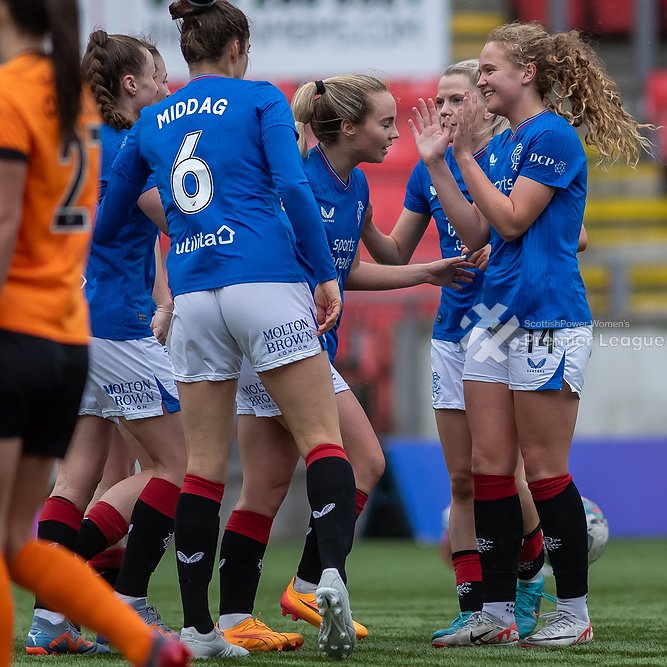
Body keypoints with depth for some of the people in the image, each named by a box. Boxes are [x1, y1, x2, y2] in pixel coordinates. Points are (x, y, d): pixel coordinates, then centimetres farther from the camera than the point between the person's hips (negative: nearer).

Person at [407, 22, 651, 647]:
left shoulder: (553, 135, -10)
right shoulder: (499, 144, 15)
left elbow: (512, 220, -15)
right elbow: (475, 233, 12)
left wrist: (464, 155, -10)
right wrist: (436, 163, 7)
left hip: (547, 323, -9)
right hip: (493, 318, 9)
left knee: (545, 469, -4)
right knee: (489, 468, 5)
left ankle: (574, 612, 5)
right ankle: (496, 614, 9)